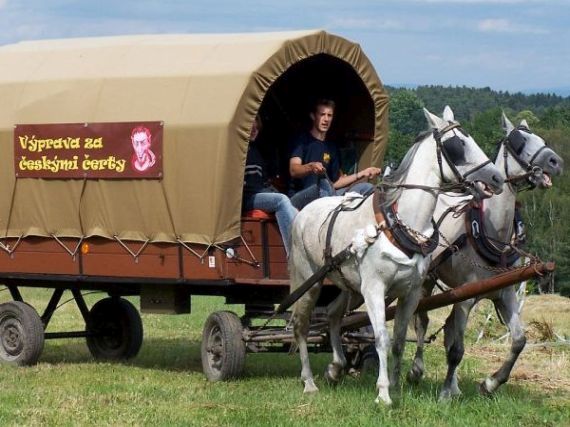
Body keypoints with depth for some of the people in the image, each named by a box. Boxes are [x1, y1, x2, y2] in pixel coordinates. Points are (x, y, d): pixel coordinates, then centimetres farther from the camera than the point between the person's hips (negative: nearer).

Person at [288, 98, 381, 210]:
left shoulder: (332, 147, 22)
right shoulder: (302, 140, 2)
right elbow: (293, 171, -15)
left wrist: (361, 174, 10)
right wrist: (311, 167, -37)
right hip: (299, 197, -6)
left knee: (367, 188, -9)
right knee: (323, 185, -37)